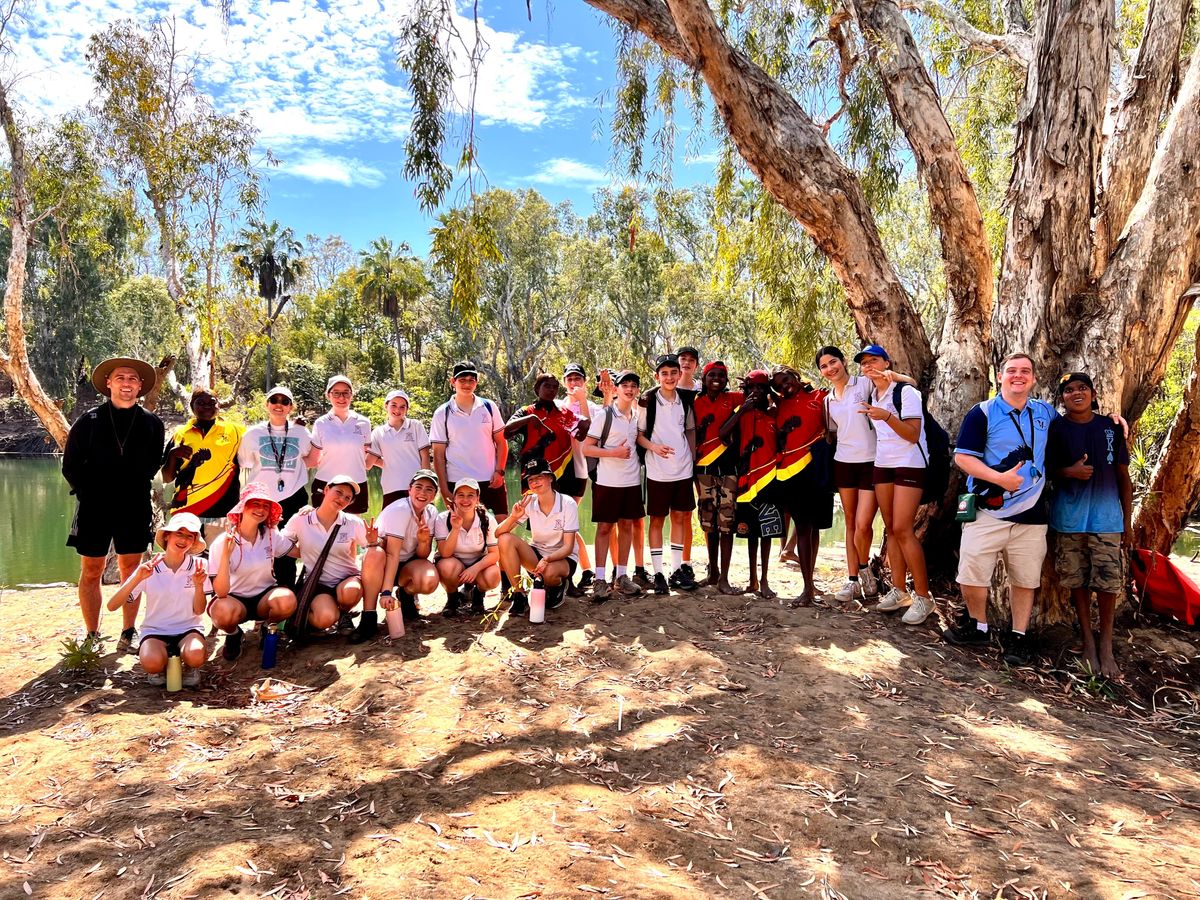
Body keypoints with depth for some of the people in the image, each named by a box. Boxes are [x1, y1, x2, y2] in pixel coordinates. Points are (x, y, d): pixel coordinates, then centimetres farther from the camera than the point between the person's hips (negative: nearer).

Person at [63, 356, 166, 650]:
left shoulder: (152, 424, 1)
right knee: (91, 572, 5)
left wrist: (138, 489, 4)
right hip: (94, 508, 0)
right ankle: (91, 636, 16)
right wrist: (88, 492, 0)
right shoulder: (89, 421, -1)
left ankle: (129, 634, 17)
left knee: (131, 570, 7)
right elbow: (70, 465, 4)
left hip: (135, 509, 1)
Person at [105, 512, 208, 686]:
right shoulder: (148, 569, -6)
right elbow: (112, 605, -13)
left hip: (188, 628, 0)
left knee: (195, 656, -34)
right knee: (152, 662, -33)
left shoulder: (197, 566, -5)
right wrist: (137, 578, -26)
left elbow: (199, 611, -4)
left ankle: (191, 668, 4)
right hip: (155, 631, 0)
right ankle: (159, 668, 5)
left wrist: (198, 585, -23)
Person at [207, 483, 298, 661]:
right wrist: (225, 554, -36)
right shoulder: (222, 542, -17)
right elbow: (221, 593, -23)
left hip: (264, 596, 2)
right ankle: (233, 634, 0)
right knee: (224, 612, -38)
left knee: (287, 600, -32)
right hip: (234, 598, -2)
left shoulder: (270, 536, -6)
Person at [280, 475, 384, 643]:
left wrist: (373, 543, -24)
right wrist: (304, 552, -8)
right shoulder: (301, 520, -5)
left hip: (349, 579, 0)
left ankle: (369, 617, -16)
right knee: (324, 619, -33)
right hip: (318, 584, 0)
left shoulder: (353, 523, -4)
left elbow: (375, 555, -2)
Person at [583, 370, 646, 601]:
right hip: (607, 482, -5)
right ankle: (600, 579, 5)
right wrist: (614, 452, -18)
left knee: (627, 526, 9)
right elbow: (587, 448, -9)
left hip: (632, 481, 5)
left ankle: (621, 576, 18)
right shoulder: (604, 414, -7)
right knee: (604, 527, 0)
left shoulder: (638, 415, 8)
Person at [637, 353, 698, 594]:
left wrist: (693, 457, 7)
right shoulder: (648, 401, -7)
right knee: (657, 520, 3)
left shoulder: (685, 400, 4)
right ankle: (658, 573, 9)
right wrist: (653, 447, -20)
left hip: (683, 469, 4)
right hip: (657, 471, -4)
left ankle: (677, 570, 19)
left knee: (680, 517, 10)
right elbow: (638, 434, -4)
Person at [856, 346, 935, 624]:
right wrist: (871, 415, 8)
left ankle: (923, 597, -6)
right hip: (882, 465, 7)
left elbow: (913, 435, -18)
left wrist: (886, 416, -29)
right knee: (891, 528, 6)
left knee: (902, 529, -14)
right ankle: (899, 590, 13)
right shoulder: (872, 396, 11)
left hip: (909, 465, -7)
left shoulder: (906, 392, -11)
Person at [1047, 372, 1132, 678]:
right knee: (1077, 580, 6)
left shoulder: (1111, 428, 4)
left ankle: (1106, 645, 13)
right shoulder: (1055, 428, 0)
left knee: (1108, 581, -2)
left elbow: (1123, 476, 9)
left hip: (1106, 518, 1)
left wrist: (1128, 521, 8)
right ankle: (1088, 640, 20)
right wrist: (1069, 472, -15)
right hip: (1069, 518, 0)